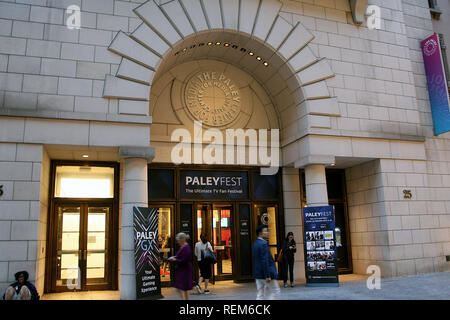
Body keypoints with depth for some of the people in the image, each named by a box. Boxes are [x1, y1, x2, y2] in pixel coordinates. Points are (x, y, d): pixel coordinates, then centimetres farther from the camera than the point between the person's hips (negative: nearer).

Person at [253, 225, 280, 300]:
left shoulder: (256, 243, 12)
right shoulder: (263, 244, -18)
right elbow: (264, 261, -23)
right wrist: (267, 276, -23)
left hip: (258, 274, 9)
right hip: (265, 273, -9)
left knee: (260, 295, 11)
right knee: (275, 291, 4)